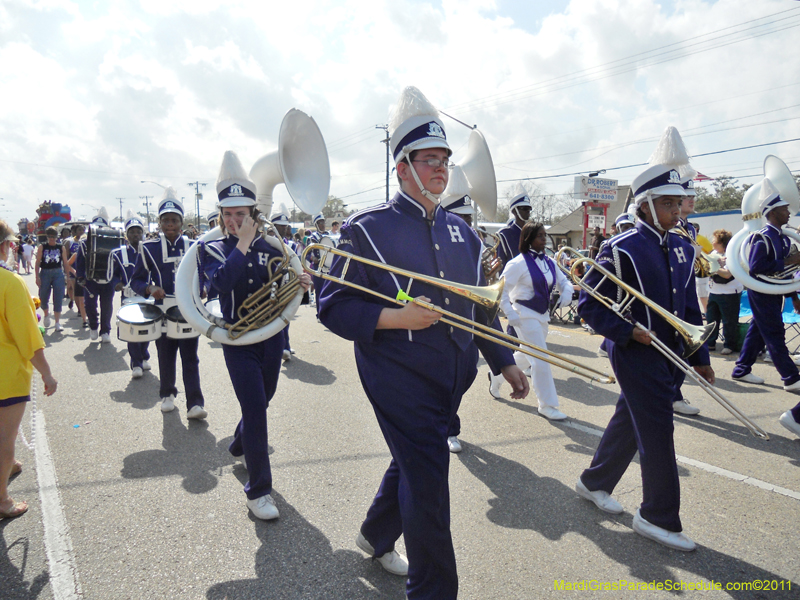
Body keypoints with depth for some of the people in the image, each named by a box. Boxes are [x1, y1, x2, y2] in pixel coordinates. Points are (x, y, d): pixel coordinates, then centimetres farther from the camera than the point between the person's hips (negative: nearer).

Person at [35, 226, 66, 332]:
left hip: (58, 273, 0)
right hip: (45, 273, 0)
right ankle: (46, 315, 36)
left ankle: (58, 322, 2)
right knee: (43, 297, 6)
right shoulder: (42, 247, 2)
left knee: (58, 299, -3)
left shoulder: (61, 247, 5)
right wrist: (37, 277, -8)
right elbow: (38, 262, -1)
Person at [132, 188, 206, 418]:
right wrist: (149, 289, -18)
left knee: (190, 358, -2)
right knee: (166, 357, 11)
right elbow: (136, 280, 3)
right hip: (162, 312, 0)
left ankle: (195, 403, -4)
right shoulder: (149, 248, 1)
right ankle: (167, 395, 31)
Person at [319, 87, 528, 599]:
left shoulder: (461, 232, 9)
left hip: (451, 380, 7)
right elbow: (333, 308, -12)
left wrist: (504, 361, 12)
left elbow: (479, 306, 15)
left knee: (414, 462, 23)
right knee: (428, 478, -2)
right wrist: (396, 317, -24)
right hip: (400, 379, -7)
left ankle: (377, 536, 50)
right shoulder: (367, 229, -10)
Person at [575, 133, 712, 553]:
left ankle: (594, 483, 35)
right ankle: (659, 518, 14)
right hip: (634, 354, -7)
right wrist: (629, 332, -19)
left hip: (668, 354, 7)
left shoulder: (682, 249, 9)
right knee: (657, 431, -2)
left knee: (629, 422, 17)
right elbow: (588, 303, -12)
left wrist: (699, 356, 11)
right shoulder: (621, 250, -14)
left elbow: (689, 306, 13)